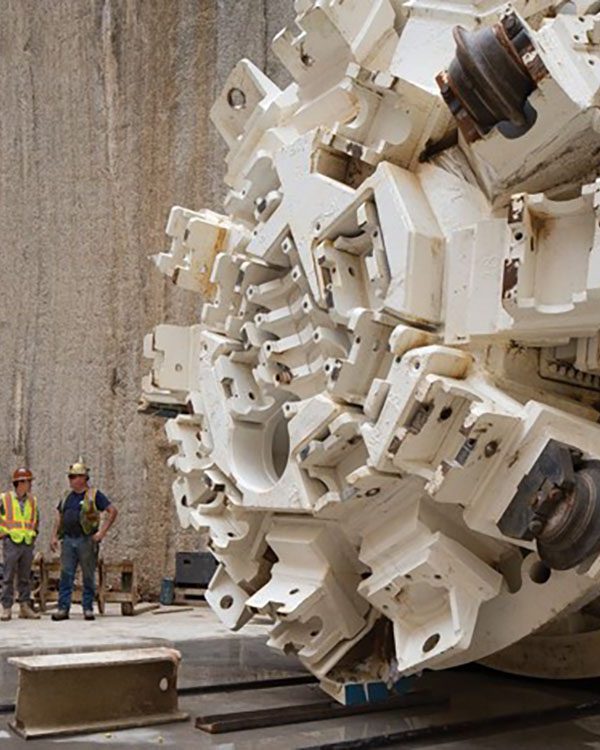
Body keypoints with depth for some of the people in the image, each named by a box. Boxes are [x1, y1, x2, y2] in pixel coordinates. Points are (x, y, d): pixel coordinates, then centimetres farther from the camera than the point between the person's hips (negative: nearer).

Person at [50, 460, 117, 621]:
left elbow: (112, 511, -7)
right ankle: (63, 609, 4)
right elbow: (59, 515, 22)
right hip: (68, 541, 5)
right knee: (65, 575, 1)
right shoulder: (67, 497, 14)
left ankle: (88, 609, 9)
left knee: (88, 576, 2)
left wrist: (102, 532, -12)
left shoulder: (94, 495, -3)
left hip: (86, 540, -5)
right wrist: (54, 536, 11)